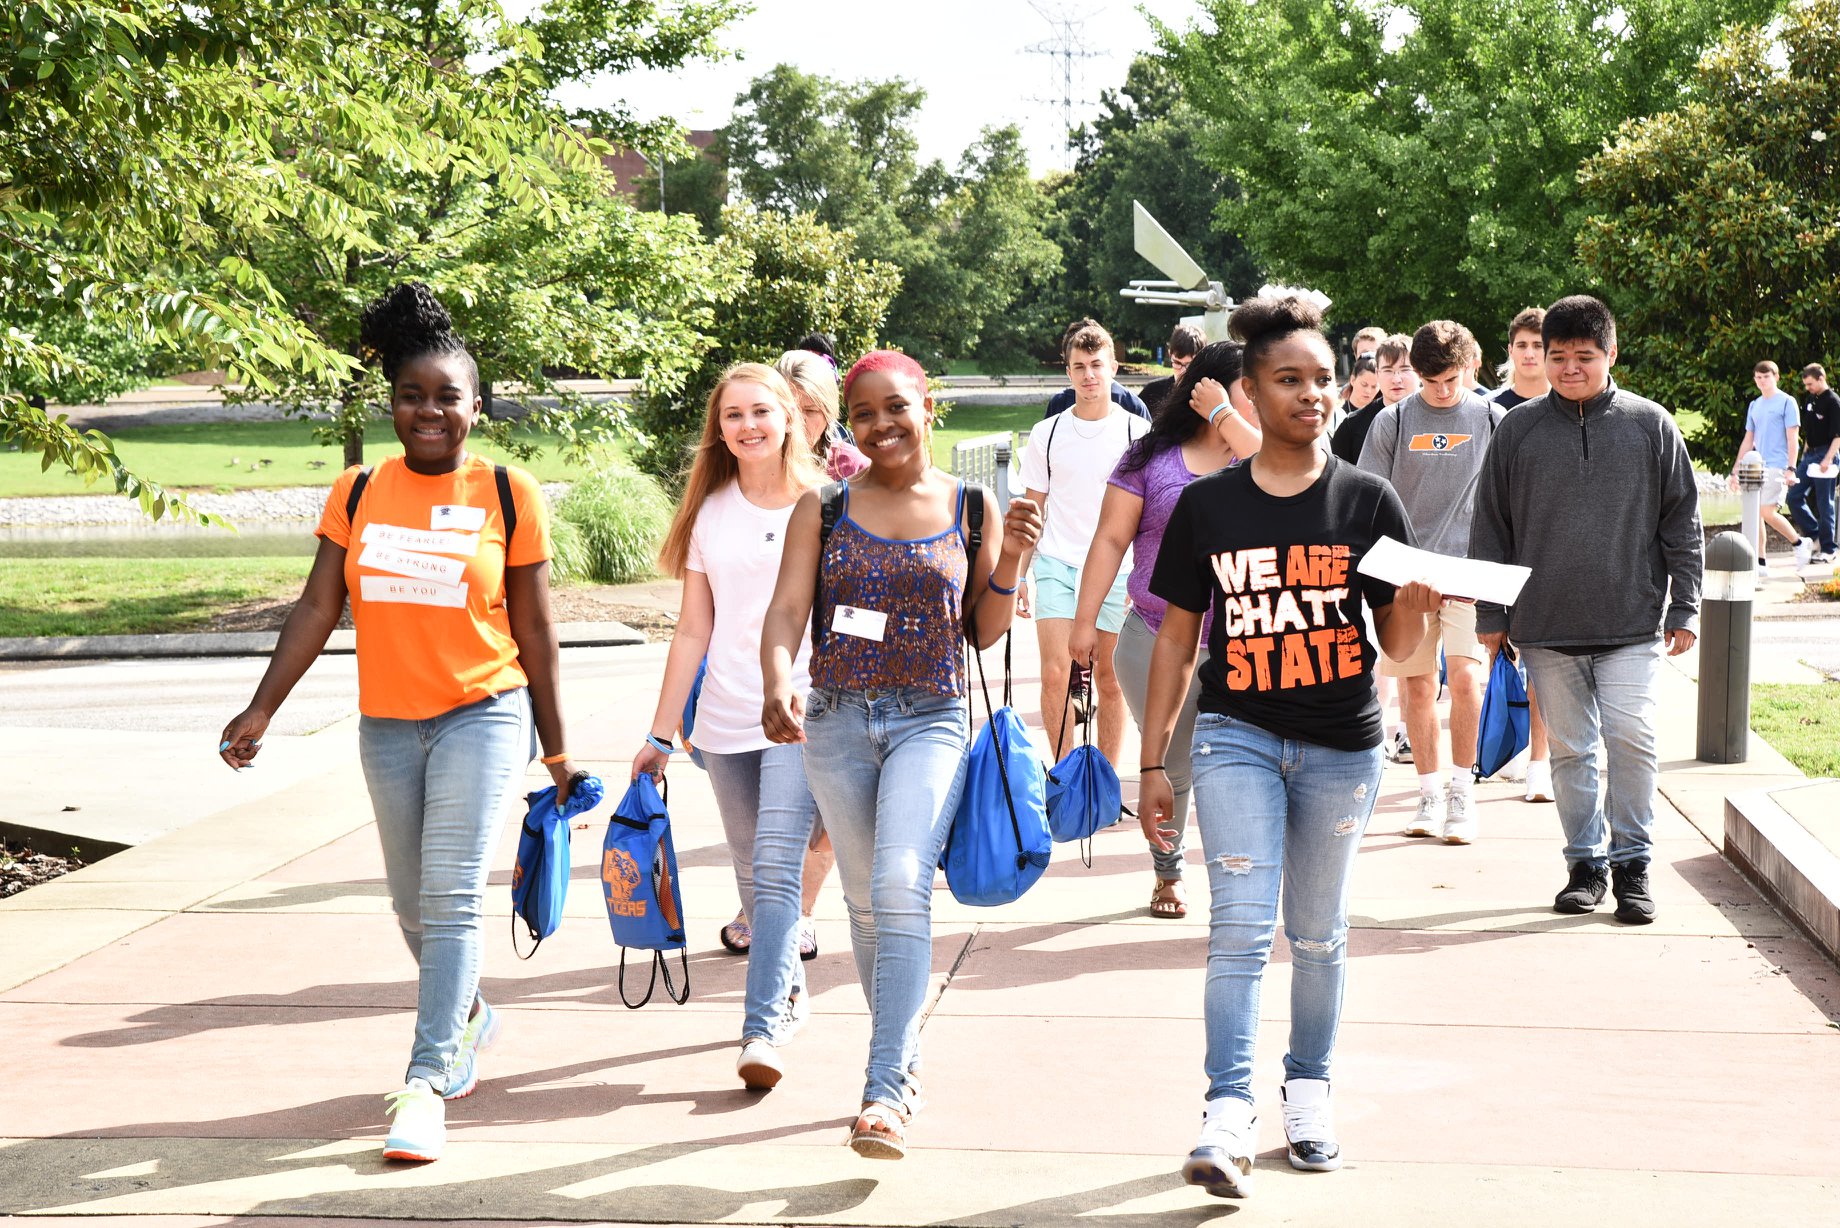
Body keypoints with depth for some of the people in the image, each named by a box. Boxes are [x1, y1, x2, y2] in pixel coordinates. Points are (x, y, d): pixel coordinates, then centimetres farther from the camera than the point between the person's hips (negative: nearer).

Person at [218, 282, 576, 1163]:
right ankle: (468, 1019, 41)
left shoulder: (508, 495, -3)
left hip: (482, 713, -4)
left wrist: (555, 746, 4)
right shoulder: (357, 494, 4)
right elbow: (318, 607, 5)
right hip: (387, 722, 4)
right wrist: (262, 709, -3)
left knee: (452, 897, -13)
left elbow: (532, 627, 1)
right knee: (412, 904, 15)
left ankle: (425, 1085, -12)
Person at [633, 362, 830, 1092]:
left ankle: (762, 1031, -17)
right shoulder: (709, 513, 9)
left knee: (778, 867, -15)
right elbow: (693, 631, 11)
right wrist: (661, 732, 9)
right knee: (753, 874, 11)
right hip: (725, 722, 4)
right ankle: (787, 996, 29)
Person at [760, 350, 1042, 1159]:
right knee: (866, 900, 12)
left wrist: (1009, 563, -10)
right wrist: (778, 681, -24)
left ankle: (887, 1091, -21)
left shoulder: (972, 508, 3)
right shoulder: (823, 509, 4)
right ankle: (905, 1057, 30)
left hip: (931, 720, -2)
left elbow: (984, 633, 8)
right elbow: (787, 608, -5)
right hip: (836, 720, 2)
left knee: (902, 887, -20)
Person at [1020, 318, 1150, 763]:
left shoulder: (1136, 433, 1)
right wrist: (1021, 575, 5)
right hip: (1056, 565, 1)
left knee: (1110, 680, 4)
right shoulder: (1047, 434, 6)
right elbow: (1034, 510, 11)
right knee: (1054, 674, -9)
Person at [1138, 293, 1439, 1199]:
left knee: (1318, 934, 12)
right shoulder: (1208, 504, 1)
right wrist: (1152, 763, 4)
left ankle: (1309, 1092, 28)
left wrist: (1417, 600, -21)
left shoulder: (1367, 501, 0)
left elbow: (1399, 645, 2)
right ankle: (1228, 1118, -12)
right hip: (1236, 735, -1)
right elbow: (1176, 635, 5)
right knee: (1240, 926, -12)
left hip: (1341, 748, 1)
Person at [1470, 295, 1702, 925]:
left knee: (1631, 740, -9)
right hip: (1545, 625, 1)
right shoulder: (1518, 429, 4)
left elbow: (1682, 521, 7)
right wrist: (1491, 616, 5)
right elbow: (1490, 528, 8)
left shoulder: (1650, 425, 3)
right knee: (1570, 749, 7)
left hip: (1632, 623, -1)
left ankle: (1632, 861, 5)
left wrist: (1684, 607, 3)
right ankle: (1586, 861, 18)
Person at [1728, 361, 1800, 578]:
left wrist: (1790, 468, -16)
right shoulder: (1754, 406, 16)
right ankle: (1761, 564, 6)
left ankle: (1800, 544, 4)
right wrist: (1735, 470, 16)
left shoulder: (1786, 402, -3)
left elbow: (1792, 438, -8)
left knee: (1767, 511, -16)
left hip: (1776, 466, -7)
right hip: (1755, 467, 7)